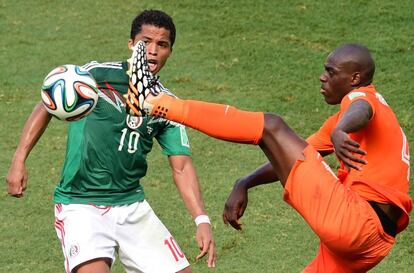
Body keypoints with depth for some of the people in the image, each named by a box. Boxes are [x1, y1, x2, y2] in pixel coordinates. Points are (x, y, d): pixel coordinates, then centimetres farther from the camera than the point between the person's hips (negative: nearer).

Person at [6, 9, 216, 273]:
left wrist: (202, 220, -10)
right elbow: (46, 108, 5)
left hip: (132, 205, 5)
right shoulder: (97, 74, -6)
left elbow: (181, 167, 3)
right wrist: (19, 160, -4)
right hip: (81, 205, -5)